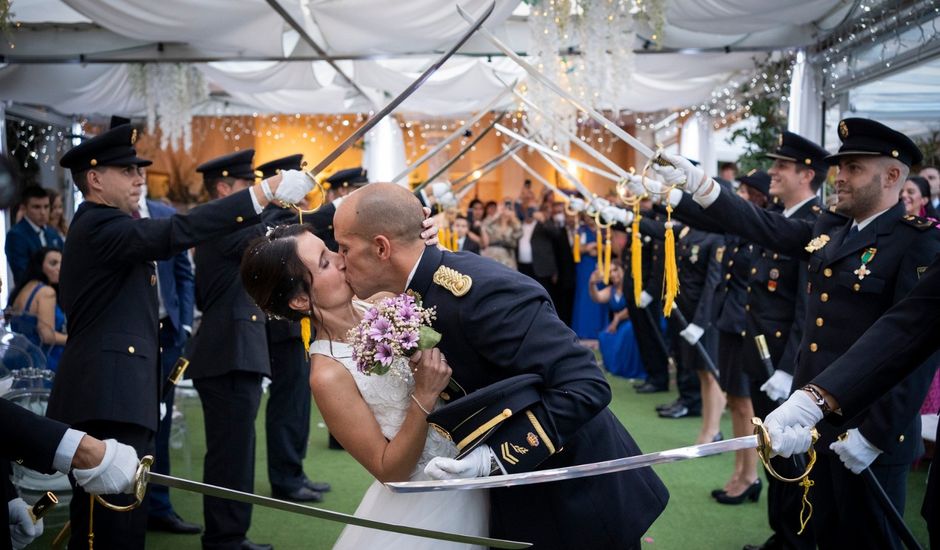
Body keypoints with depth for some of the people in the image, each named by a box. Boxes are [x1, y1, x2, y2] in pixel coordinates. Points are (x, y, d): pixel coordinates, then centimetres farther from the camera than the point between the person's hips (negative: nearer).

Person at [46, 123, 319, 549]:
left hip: (107, 396, 11)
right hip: (110, 398, -11)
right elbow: (176, 233, -27)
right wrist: (266, 191, -30)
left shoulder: (97, 226, 21)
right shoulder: (100, 226, -12)